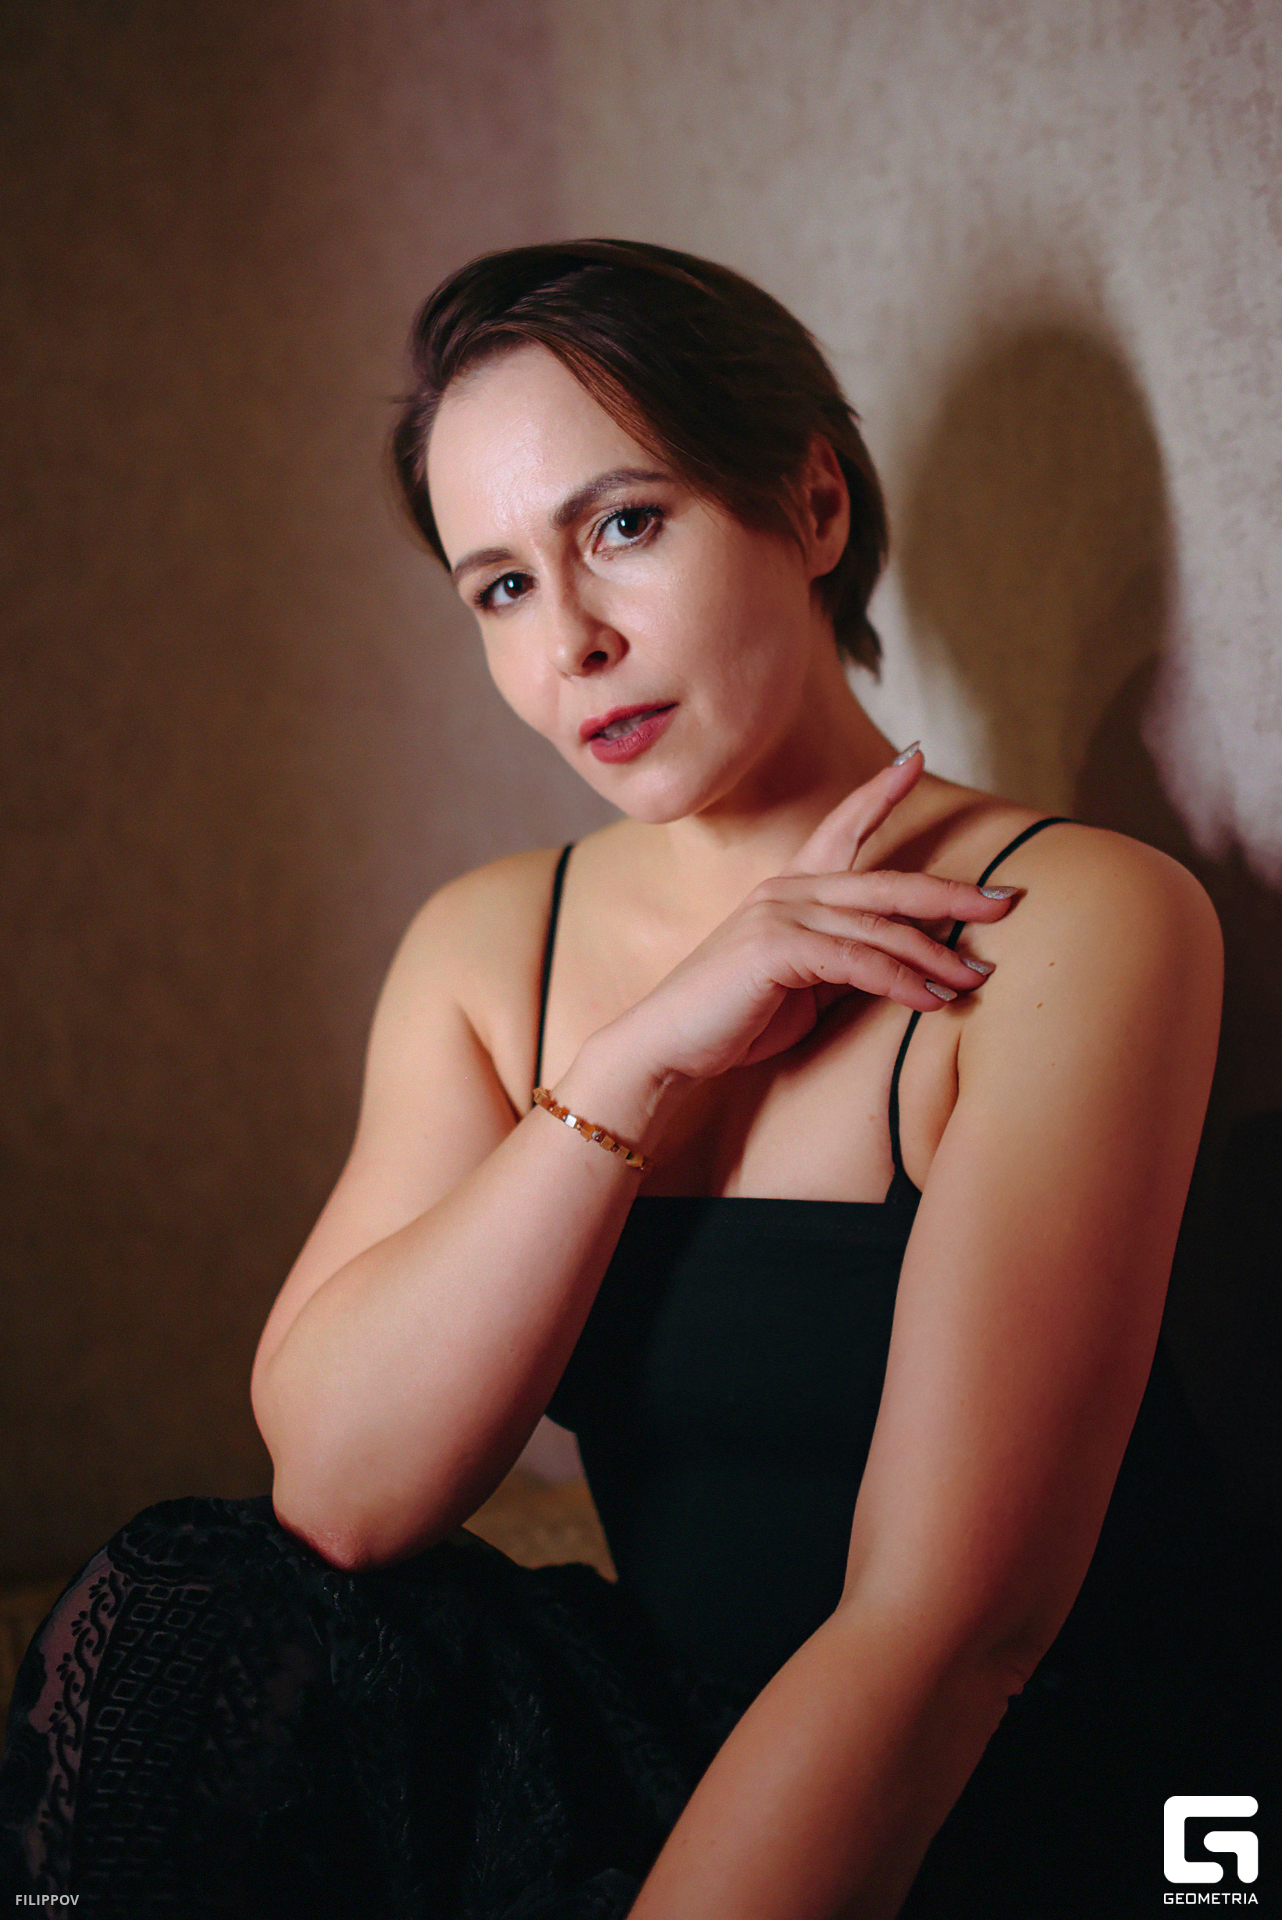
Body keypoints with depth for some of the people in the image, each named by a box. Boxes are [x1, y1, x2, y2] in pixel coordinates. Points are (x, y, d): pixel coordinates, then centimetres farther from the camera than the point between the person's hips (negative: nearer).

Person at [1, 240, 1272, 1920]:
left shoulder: (1080, 921, -14)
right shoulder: (488, 946, 3)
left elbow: (944, 1623, -23)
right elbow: (341, 1492, -11)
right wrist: (641, 1061, -18)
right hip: (692, 1751, 4)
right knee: (180, 1631, -21)